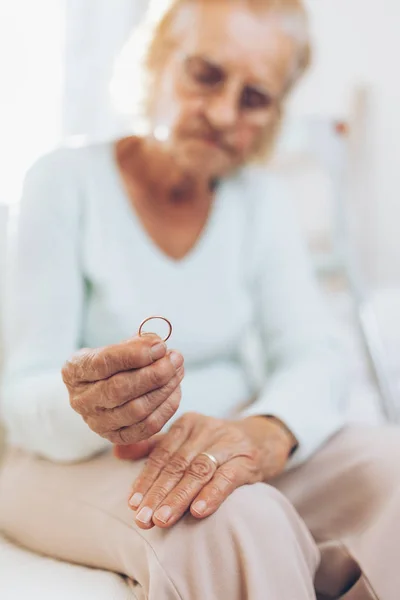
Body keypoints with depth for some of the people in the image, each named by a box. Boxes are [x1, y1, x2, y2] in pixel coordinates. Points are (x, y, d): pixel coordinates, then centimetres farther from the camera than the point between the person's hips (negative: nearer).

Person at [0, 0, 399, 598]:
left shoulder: (263, 198, 4)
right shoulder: (66, 182, -8)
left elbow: (315, 356, -7)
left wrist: (266, 431, -31)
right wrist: (85, 407, -37)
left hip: (223, 455, 5)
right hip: (74, 465, -4)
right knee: (233, 524, -36)